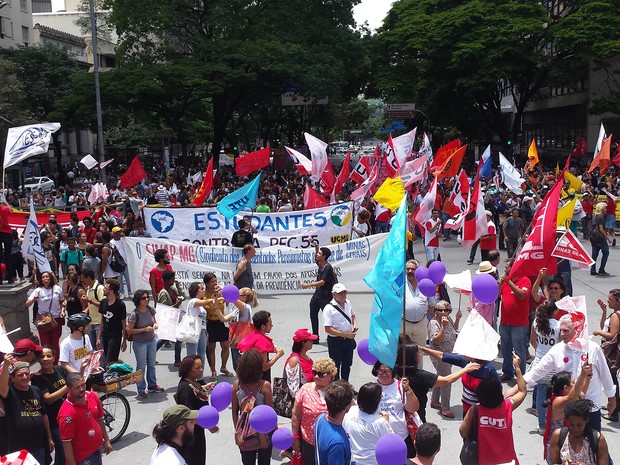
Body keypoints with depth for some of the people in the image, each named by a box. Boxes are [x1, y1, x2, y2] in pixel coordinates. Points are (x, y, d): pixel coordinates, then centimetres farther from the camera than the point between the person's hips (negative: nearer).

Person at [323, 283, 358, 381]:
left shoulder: (348, 302, 1)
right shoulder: (329, 308, -21)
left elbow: (352, 315, 21)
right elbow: (328, 329, -24)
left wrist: (355, 324, -1)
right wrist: (345, 334, -26)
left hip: (349, 339, 7)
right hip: (335, 341, -7)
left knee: (347, 364, 21)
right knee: (336, 366, 7)